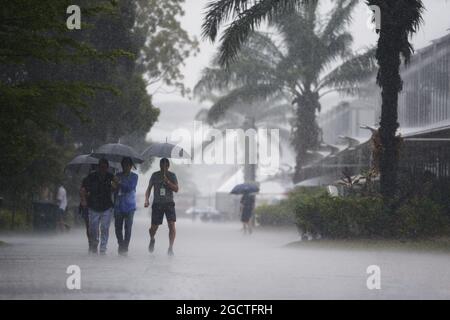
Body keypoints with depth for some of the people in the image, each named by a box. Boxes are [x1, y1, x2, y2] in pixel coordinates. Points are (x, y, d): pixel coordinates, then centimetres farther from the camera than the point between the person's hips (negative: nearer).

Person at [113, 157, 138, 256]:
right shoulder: (118, 176, 13)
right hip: (118, 206, 3)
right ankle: (121, 245, 19)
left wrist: (119, 183, -17)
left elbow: (130, 187, -10)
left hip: (129, 206, -3)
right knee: (118, 227, 1)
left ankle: (125, 248, 0)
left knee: (128, 228, -5)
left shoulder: (134, 176, 5)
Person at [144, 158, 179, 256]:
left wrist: (167, 181, -17)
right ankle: (152, 240, 35)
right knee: (154, 227, 1)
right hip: (157, 204, 1)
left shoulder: (172, 176, 4)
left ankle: (170, 248, -9)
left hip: (169, 204, -1)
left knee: (172, 225, -16)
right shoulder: (155, 175, 5)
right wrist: (147, 200, -2)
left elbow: (176, 189, -5)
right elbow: (149, 188, 12)